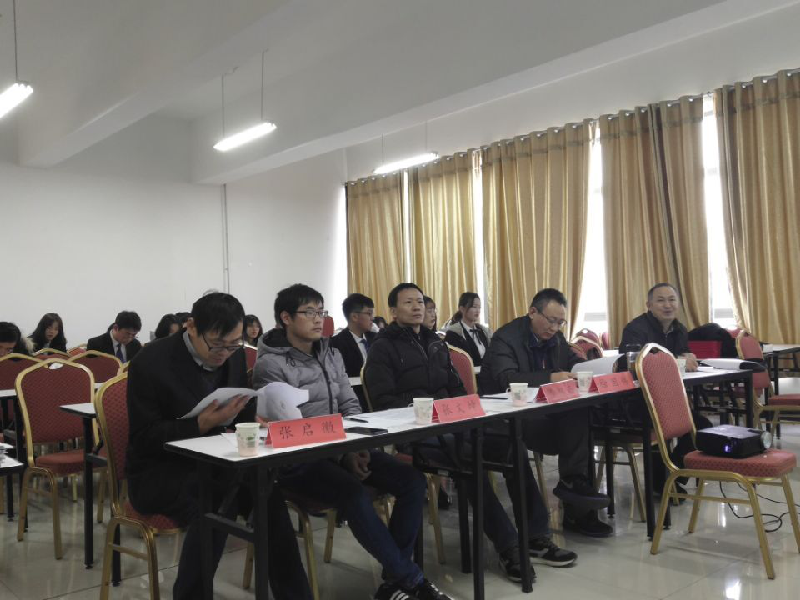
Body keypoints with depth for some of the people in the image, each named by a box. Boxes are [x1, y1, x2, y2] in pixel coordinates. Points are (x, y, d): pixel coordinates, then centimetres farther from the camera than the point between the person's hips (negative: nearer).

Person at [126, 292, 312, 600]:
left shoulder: (233, 355, 0)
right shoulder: (151, 363, -16)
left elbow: (243, 410, 10)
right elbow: (143, 439, -17)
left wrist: (256, 420, -14)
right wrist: (201, 424, -30)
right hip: (157, 473, -4)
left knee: (265, 489, -25)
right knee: (215, 503, -34)